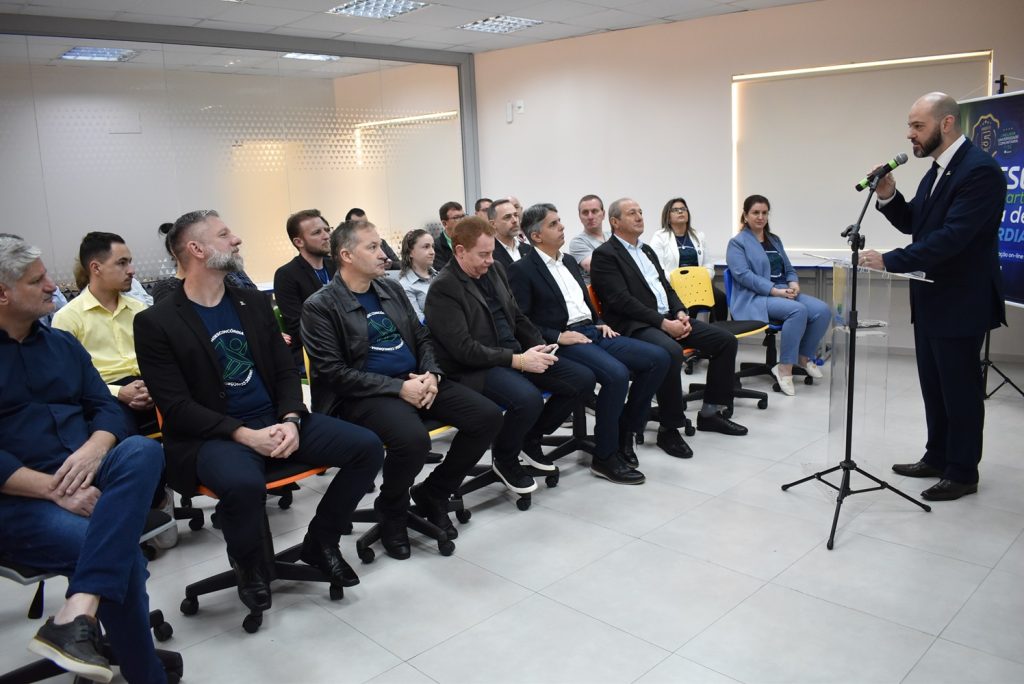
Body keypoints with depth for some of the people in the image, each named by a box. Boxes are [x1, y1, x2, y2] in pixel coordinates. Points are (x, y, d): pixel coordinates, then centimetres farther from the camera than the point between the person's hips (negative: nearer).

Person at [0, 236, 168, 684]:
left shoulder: (62, 343, 15)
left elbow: (107, 408, 10)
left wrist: (93, 451, -13)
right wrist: (56, 490, -19)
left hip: (85, 479, 5)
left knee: (142, 451, -30)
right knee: (123, 554, -29)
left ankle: (77, 615, -38)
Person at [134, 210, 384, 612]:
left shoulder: (253, 303, 13)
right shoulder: (156, 322, -4)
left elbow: (286, 371, 11)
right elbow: (176, 407, -11)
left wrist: (290, 420, -10)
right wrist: (245, 435, -22)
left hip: (275, 420, 6)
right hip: (212, 436, -5)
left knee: (367, 447, -12)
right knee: (244, 483, -39)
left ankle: (320, 542, 10)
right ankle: (249, 566, -3)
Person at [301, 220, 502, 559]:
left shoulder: (392, 289, 14)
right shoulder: (320, 307, -6)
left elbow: (422, 337, 18)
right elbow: (335, 372, -13)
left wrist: (430, 374, -5)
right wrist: (398, 388, -19)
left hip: (415, 381, 7)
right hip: (366, 394, -6)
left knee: (488, 416, -11)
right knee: (413, 439, -36)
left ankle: (433, 493, 9)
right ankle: (391, 511, -2)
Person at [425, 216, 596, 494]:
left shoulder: (493, 271, 10)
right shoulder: (443, 288, -14)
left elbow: (517, 317, 19)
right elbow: (463, 348, -21)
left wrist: (540, 347, 0)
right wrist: (517, 360, -23)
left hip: (515, 355, 8)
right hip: (475, 368, -8)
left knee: (583, 379, -3)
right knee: (528, 398, -35)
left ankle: (531, 438, 17)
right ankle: (504, 458, -3)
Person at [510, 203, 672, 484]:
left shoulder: (569, 261, 20)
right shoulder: (522, 270, -5)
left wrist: (600, 323, 10)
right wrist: (557, 336, -18)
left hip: (591, 332, 8)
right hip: (564, 342, -8)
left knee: (658, 358, -8)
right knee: (617, 374, -32)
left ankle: (625, 430, 4)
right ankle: (604, 457, -13)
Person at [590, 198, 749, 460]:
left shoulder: (647, 250, 22)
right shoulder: (605, 255, -5)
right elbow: (622, 301, -15)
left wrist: (680, 313, 0)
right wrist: (663, 323, -19)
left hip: (669, 318, 9)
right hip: (635, 325, -9)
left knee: (726, 341, -1)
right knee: (671, 351, -37)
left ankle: (710, 412, 10)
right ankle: (669, 429, -21)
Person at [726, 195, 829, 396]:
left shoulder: (774, 239, 22)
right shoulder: (737, 242, 0)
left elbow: (788, 268, 21)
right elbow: (743, 275, -13)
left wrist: (793, 284, -4)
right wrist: (776, 291, -21)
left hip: (785, 292, 7)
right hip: (755, 297, -7)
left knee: (823, 310, -18)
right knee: (798, 310, -33)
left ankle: (804, 356, 3)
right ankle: (785, 367, -24)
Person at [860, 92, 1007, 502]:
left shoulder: (980, 170, -19)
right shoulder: (937, 171, 11)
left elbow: (952, 237, -27)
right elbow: (913, 223, 15)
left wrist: (890, 261, -27)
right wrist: (888, 196, -3)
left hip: (960, 303, -9)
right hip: (931, 300, 9)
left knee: (960, 389, 3)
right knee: (934, 386, 17)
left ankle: (963, 472, 16)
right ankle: (937, 458, 31)